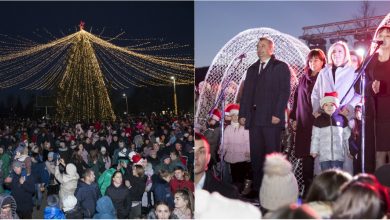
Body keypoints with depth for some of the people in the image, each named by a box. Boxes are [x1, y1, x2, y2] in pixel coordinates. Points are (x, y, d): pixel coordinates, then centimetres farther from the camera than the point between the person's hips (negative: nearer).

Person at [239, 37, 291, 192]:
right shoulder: (252, 69, 21)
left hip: (271, 118, -5)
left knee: (272, 153, -4)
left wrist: (277, 114, -14)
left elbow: (284, 91, -4)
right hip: (254, 118, 5)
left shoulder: (281, 67, 5)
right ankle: (257, 186, 11)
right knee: (255, 153, 5)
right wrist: (242, 114, 7)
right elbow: (246, 92, 17)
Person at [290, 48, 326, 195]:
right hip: (304, 123, 4)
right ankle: (307, 187, 8)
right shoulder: (304, 78, 17)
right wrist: (294, 118, 10)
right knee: (306, 155, 3)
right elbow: (297, 98, 16)